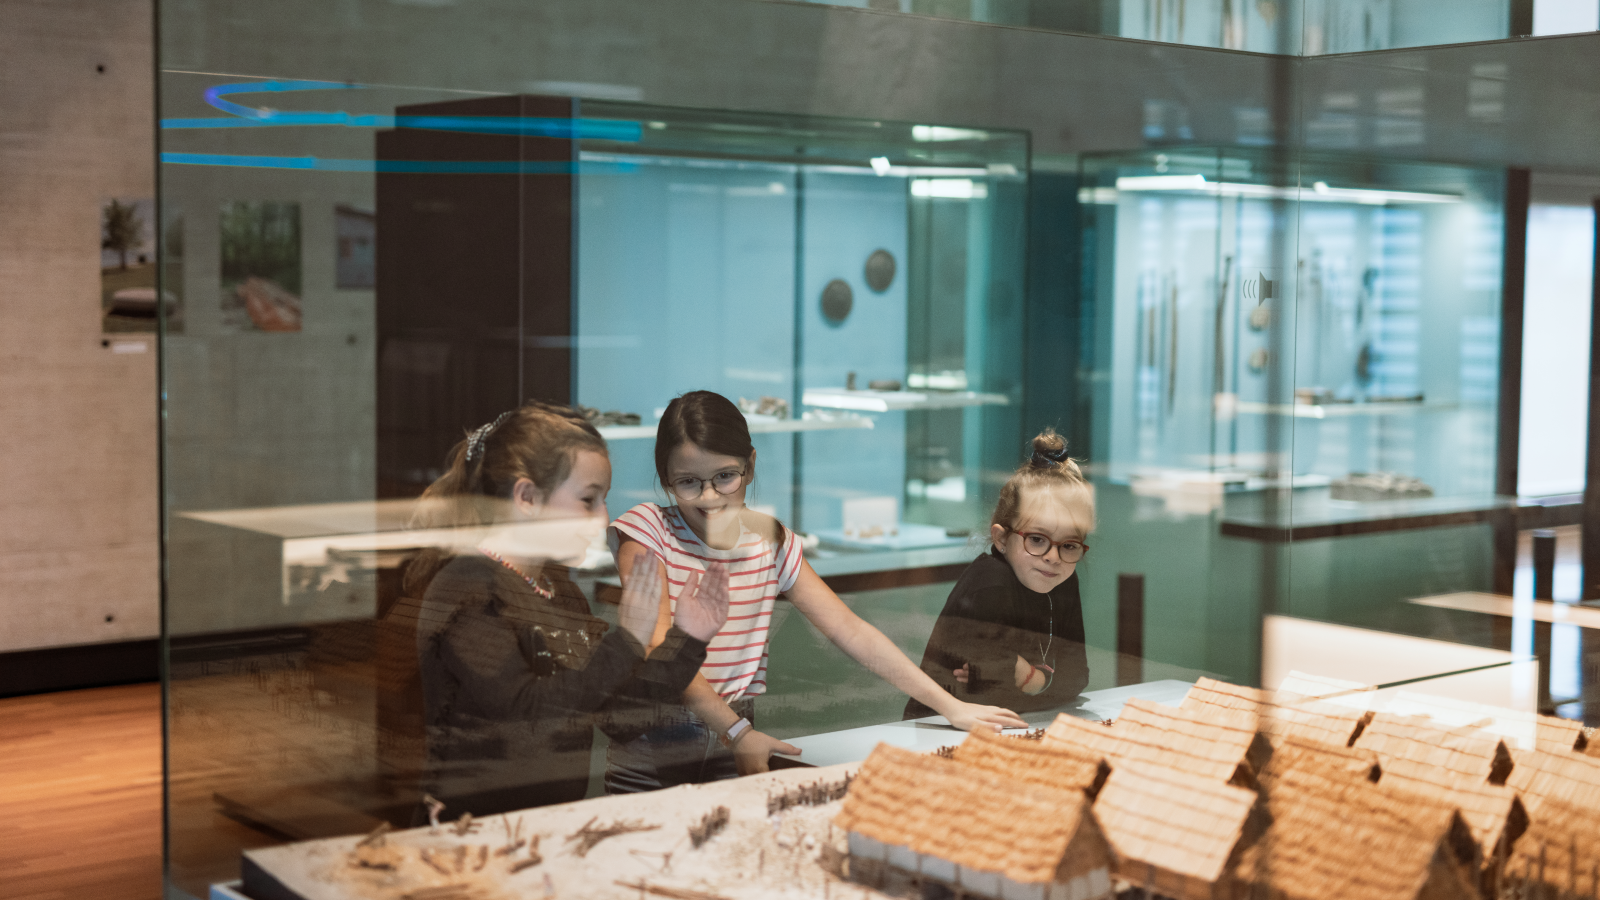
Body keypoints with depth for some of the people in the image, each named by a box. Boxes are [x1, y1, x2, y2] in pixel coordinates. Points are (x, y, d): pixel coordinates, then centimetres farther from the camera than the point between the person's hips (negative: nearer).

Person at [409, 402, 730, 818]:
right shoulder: (466, 589, -9)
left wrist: (685, 639, 7)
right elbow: (524, 712, -21)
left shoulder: (562, 590, 15)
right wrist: (625, 642, -21)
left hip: (561, 813, 8)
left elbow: (619, 719, 14)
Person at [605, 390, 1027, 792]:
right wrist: (737, 732, -25)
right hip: (648, 772, -4)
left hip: (735, 760, 4)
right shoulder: (646, 529, -5)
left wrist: (949, 705, 0)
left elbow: (851, 631, 6)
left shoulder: (770, 541, 7)